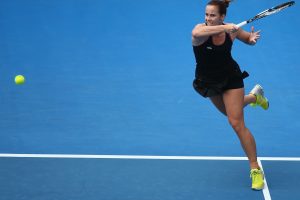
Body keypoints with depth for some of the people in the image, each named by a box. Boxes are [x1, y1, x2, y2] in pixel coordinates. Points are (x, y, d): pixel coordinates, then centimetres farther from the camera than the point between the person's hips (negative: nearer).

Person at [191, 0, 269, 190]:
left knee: (237, 123, -12)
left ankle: (256, 169, -3)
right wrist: (223, 28, -59)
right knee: (230, 112, 27)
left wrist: (253, 38, -20)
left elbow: (248, 39, 4)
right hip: (208, 82, 2)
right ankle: (254, 96, 60)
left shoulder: (231, 29, -17)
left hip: (231, 79, -2)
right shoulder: (201, 29, -26)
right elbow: (196, 34, -53)